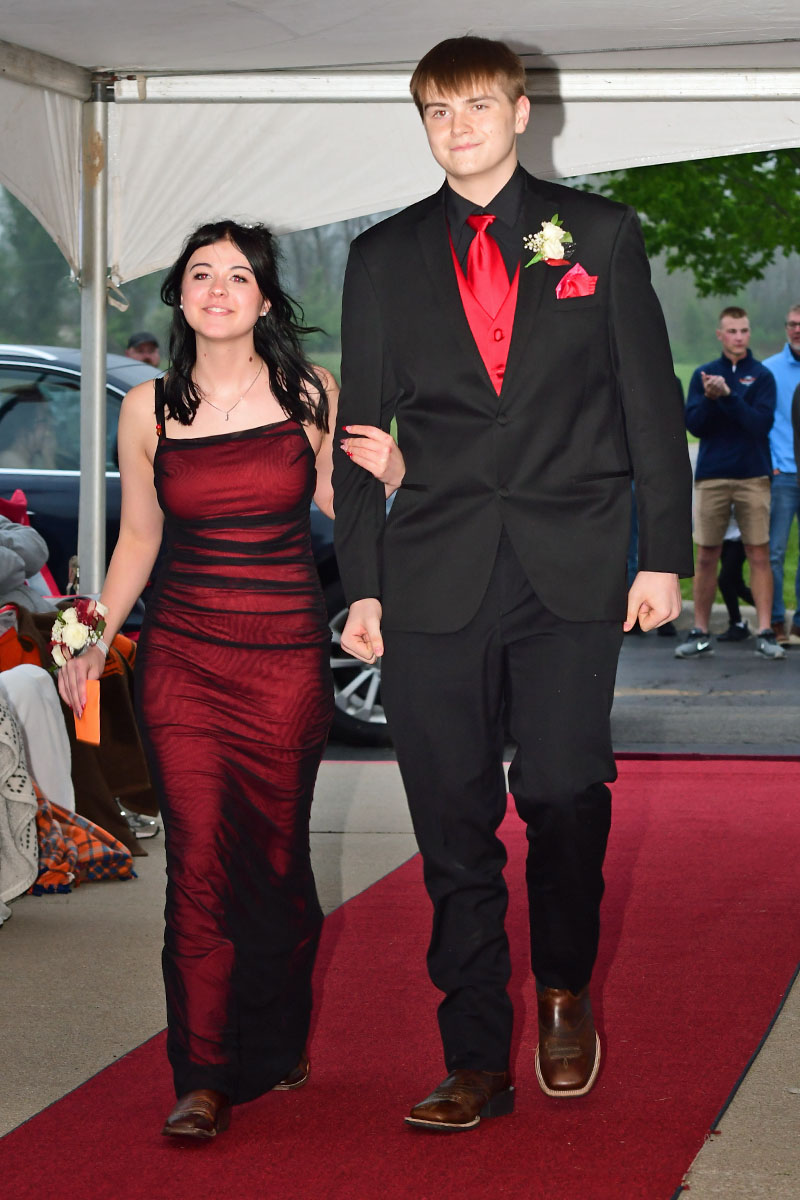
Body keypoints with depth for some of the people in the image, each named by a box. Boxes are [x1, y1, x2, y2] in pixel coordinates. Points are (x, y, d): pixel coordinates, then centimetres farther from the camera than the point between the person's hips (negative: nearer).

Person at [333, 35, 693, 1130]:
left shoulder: (599, 234, 9)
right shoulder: (384, 258, 12)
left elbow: (649, 397, 7)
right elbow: (360, 430, 12)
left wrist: (663, 552, 0)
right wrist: (362, 585, 5)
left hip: (572, 571, -1)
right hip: (435, 577, 1)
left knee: (565, 796, -6)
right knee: (454, 823, 0)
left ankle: (564, 991, 23)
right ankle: (479, 1061, 9)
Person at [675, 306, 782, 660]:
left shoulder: (761, 376, 3)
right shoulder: (704, 374, 10)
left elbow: (762, 422, -10)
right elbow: (694, 424, 3)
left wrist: (728, 396, -18)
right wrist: (709, 398, -14)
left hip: (753, 477, -2)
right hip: (711, 477, 2)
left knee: (759, 555, -4)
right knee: (706, 557, 4)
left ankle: (765, 632, -3)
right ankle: (700, 633, 9)